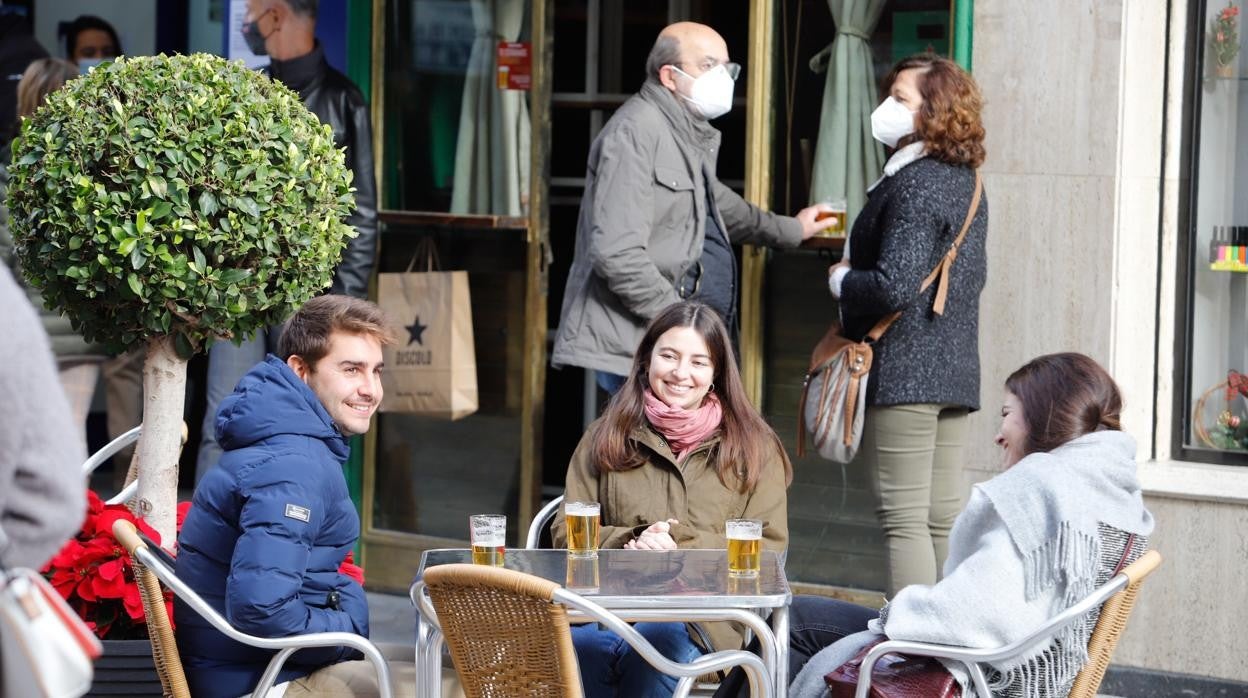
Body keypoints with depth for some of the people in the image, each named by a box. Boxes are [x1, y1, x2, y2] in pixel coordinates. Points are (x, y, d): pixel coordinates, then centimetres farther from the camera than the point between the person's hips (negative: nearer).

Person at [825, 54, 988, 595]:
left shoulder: (914, 185, -16)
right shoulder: (966, 183, 13)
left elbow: (894, 287, -24)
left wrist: (842, 277, -4)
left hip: (903, 373, -9)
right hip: (955, 370, 9)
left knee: (904, 520, -6)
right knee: (945, 518, 11)